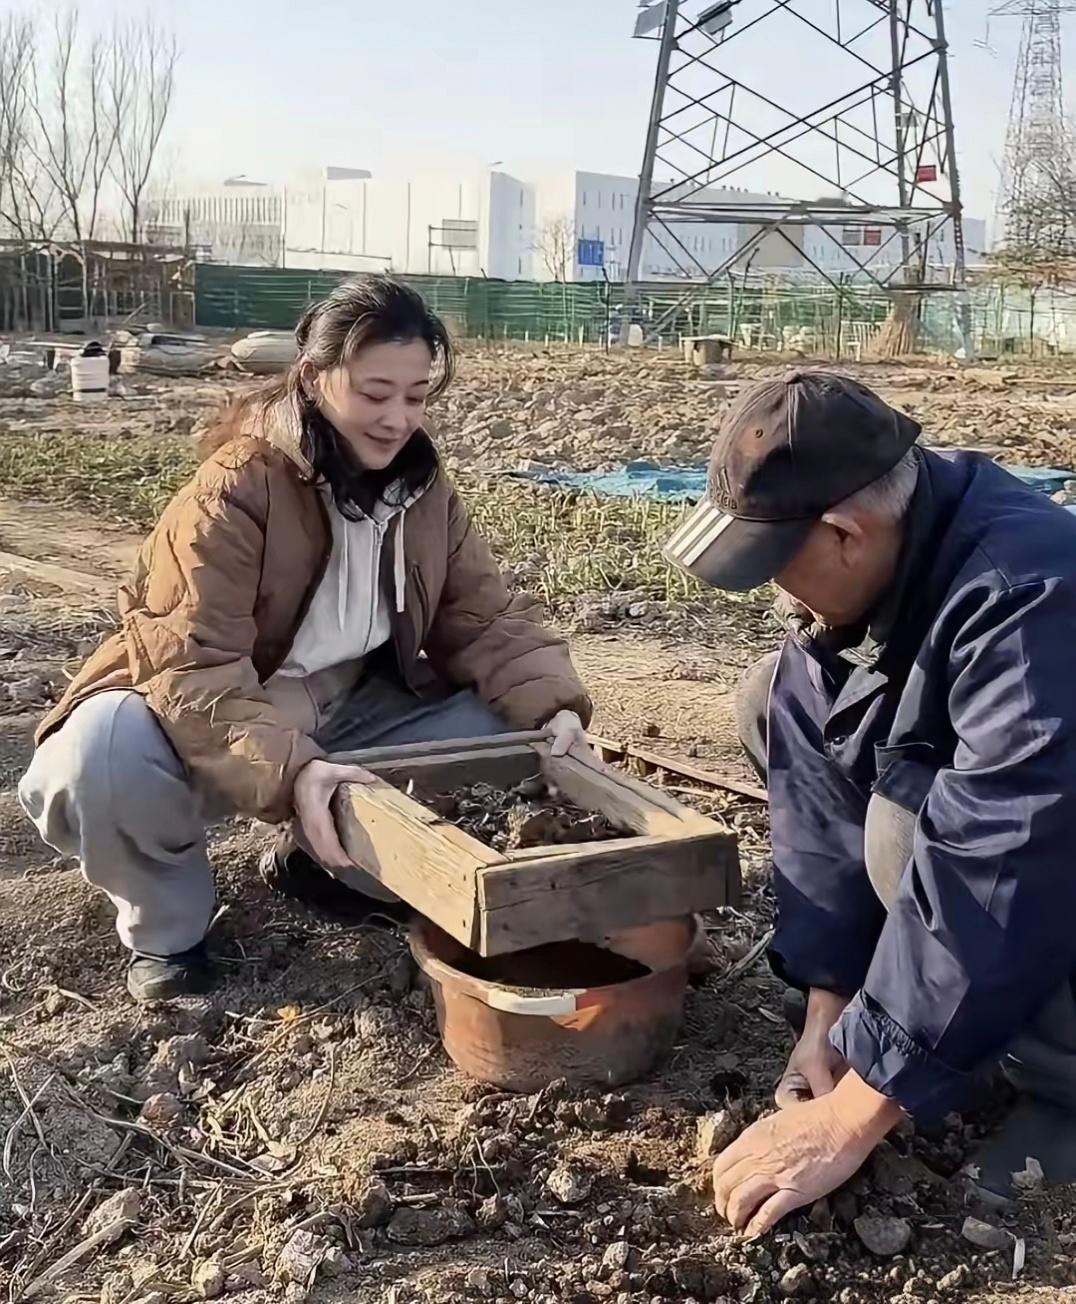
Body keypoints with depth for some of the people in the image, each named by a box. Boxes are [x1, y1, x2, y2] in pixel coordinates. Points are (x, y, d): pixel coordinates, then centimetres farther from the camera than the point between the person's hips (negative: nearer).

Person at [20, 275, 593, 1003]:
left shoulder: (425, 491, -4)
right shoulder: (233, 493, -24)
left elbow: (489, 619, -4)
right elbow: (192, 665, -33)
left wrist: (552, 708, -23)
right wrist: (287, 771, -48)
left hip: (352, 716, 6)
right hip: (212, 724, -5)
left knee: (511, 738, -13)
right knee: (99, 759, -37)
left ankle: (321, 854, 8)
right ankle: (167, 923, -3)